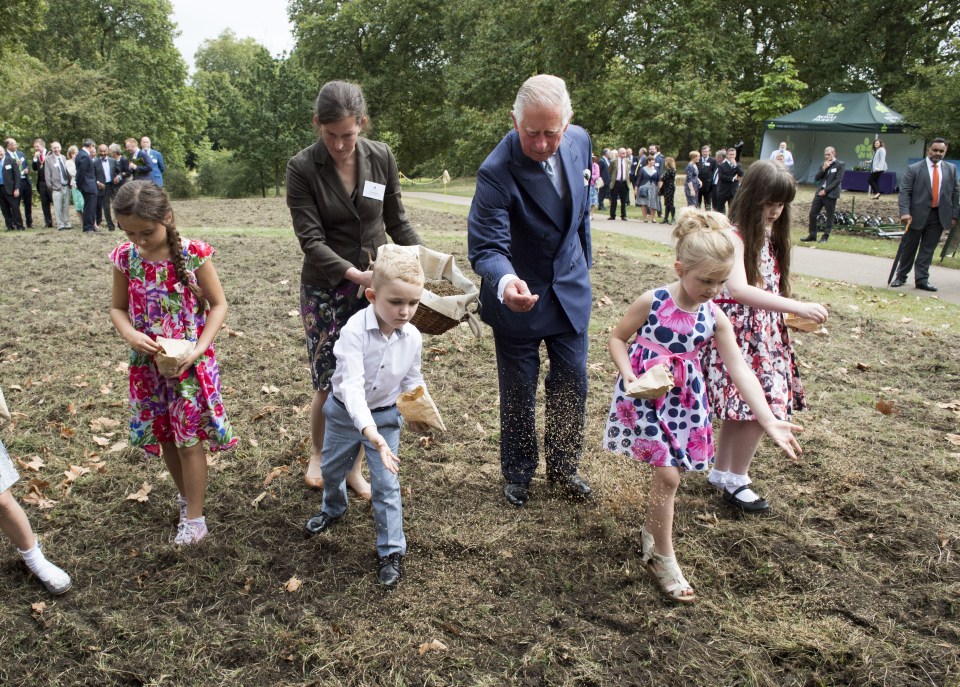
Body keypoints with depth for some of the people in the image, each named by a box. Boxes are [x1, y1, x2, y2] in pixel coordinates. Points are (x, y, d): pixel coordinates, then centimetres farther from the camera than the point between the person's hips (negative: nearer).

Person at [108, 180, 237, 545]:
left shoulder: (193, 254, -15)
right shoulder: (126, 257, -5)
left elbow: (218, 304, -8)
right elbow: (118, 308, 6)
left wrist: (200, 348, -19)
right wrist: (130, 335, -16)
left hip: (190, 362, -4)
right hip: (148, 363, 4)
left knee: (188, 439, 2)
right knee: (164, 436, 16)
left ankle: (194, 518, 16)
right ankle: (187, 494, 40)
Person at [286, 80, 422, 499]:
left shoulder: (381, 157, -2)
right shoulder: (302, 168, -10)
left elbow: (396, 221, 9)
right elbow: (310, 238, -15)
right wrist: (353, 273, -28)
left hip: (378, 284, 2)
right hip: (326, 289, -2)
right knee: (331, 385, 2)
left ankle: (354, 467, 26)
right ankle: (318, 454, 33)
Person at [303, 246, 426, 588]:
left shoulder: (412, 337, -16)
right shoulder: (354, 330, -31)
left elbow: (412, 380, 1)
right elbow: (351, 384, -38)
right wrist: (369, 431, -49)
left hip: (385, 416, 1)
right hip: (344, 412, 0)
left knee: (386, 485, 0)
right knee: (331, 469, 24)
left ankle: (392, 551, 18)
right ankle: (333, 508, 58)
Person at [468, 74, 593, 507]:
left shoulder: (579, 142, -7)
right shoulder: (497, 172, -27)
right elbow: (485, 246, -30)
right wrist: (505, 283, -51)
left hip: (570, 291, 5)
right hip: (519, 297, -5)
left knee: (572, 384, 13)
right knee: (518, 392, 11)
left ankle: (564, 467, 35)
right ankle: (517, 475, 33)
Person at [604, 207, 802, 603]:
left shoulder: (715, 318, -4)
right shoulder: (652, 302, -13)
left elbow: (739, 370, -8)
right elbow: (617, 338, -2)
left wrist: (769, 420, -16)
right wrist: (629, 374, -21)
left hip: (684, 401, 4)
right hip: (645, 397, -4)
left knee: (669, 473, 12)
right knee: (667, 475, -7)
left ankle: (650, 532, 40)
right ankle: (663, 560, 11)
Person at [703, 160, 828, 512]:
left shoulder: (771, 235, 12)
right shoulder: (736, 236, -15)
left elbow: (771, 285, 15)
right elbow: (738, 289, -28)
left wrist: (793, 313, 0)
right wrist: (797, 307, -30)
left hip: (765, 329, 8)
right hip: (739, 328, -8)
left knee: (740, 407, 11)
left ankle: (722, 472, 27)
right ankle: (735, 481, 9)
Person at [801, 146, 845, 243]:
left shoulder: (840, 165, -2)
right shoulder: (823, 165, 15)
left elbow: (838, 180, -10)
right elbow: (816, 178, 8)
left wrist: (826, 190, -15)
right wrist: (823, 168, -6)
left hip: (831, 194, -5)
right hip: (820, 192, 5)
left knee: (829, 216, 0)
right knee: (812, 213, 2)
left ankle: (825, 237, 6)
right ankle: (812, 235, 10)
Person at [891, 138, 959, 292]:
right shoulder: (914, 169, -4)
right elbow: (904, 191, -9)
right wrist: (905, 212, -20)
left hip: (939, 216, 3)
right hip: (917, 215, -3)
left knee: (928, 249, 5)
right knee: (908, 248, 7)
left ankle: (922, 280, 9)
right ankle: (901, 276, 21)